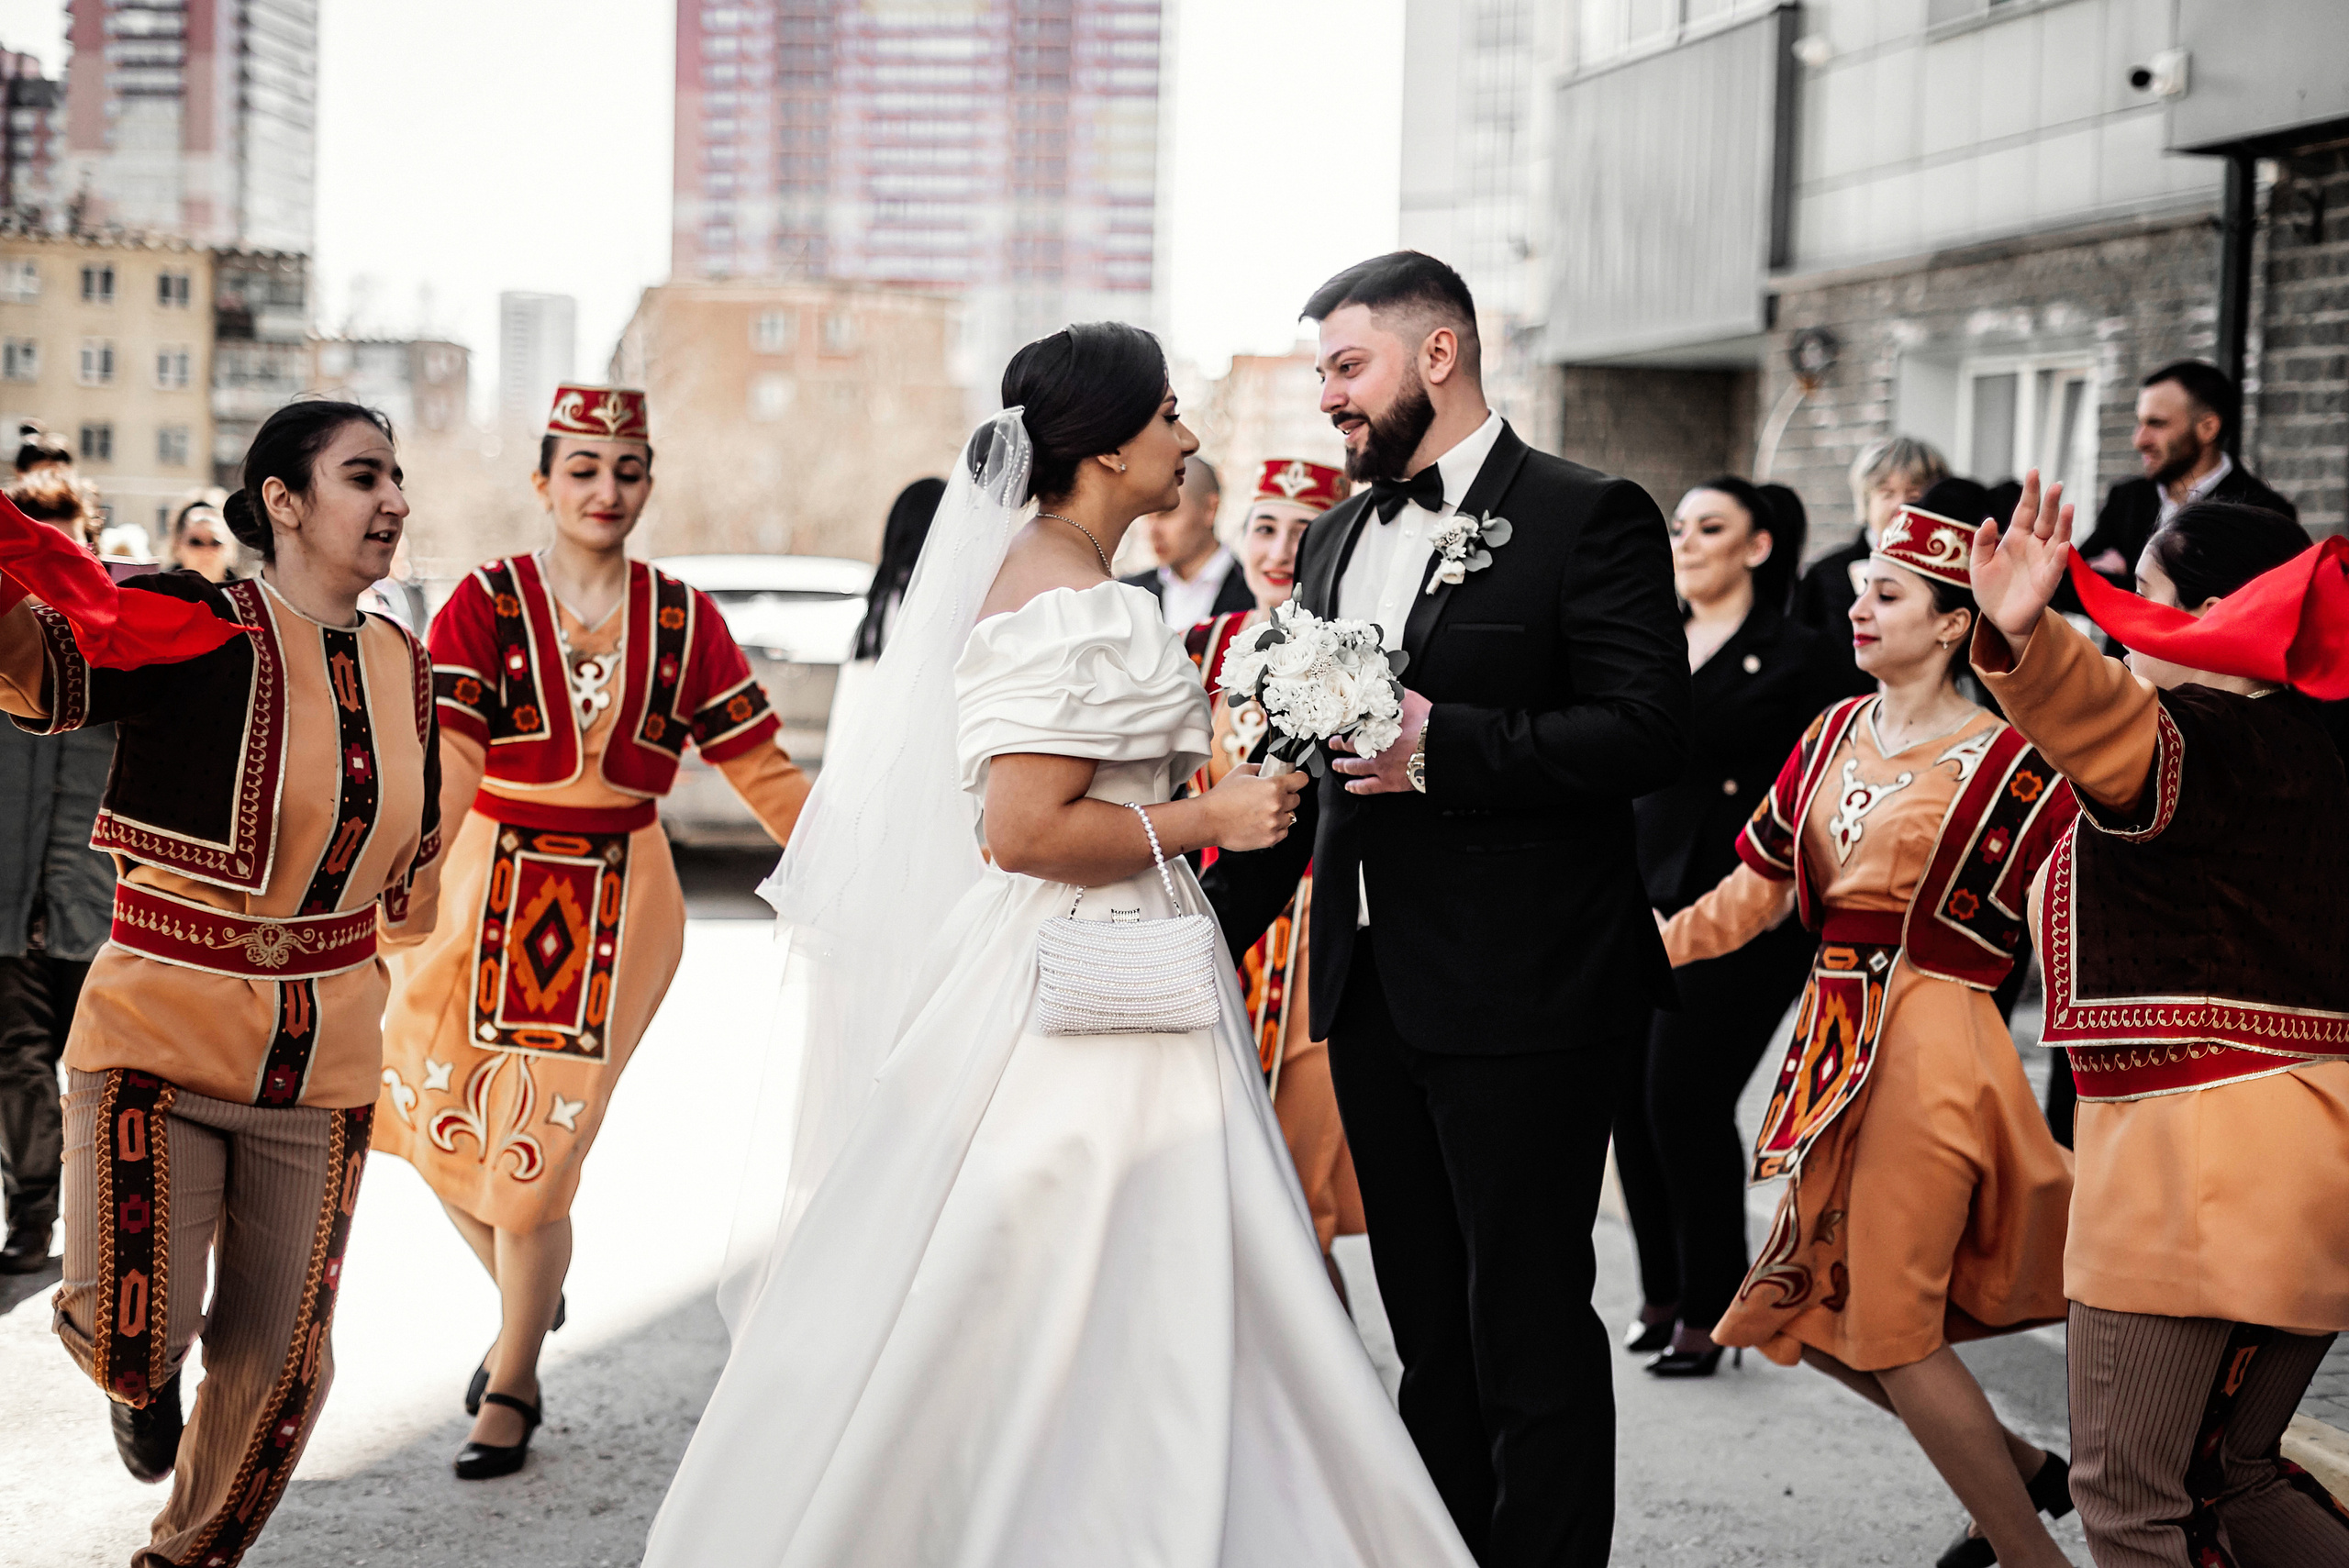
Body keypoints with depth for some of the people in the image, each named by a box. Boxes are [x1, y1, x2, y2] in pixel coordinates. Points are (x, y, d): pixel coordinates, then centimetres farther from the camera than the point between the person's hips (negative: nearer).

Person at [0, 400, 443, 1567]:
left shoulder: (402, 669, 5)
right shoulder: (189, 630, -13)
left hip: (321, 1074, 5)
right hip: (159, 1039, -5)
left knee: (274, 1360, 10)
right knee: (132, 1334, -12)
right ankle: (142, 1380, 28)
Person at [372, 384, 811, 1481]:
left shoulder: (683, 620, 2)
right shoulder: (485, 604, -5)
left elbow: (763, 772, 5)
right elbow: (448, 762, -17)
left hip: (617, 906, 0)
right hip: (487, 887, 0)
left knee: (539, 1152, -3)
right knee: (436, 1118, 3)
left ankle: (512, 1386, 18)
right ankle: (524, 1292, 36)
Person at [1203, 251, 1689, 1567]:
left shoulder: (1588, 518, -6)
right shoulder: (1338, 538, 16)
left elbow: (1651, 730, -17)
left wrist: (1442, 746, -22)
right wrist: (1215, 919, 17)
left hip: (1523, 997, -7)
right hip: (1375, 991, 7)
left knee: (1529, 1324, -2)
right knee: (1428, 1323, 14)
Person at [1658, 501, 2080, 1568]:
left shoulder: (2006, 760, -8)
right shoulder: (1834, 733, 10)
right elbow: (1757, 890, 15)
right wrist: (1636, 948, 11)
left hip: (1929, 1041, -8)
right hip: (1837, 1035, 8)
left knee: (1891, 1326, -7)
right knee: (1808, 1311, 13)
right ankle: (2023, 1471, 29)